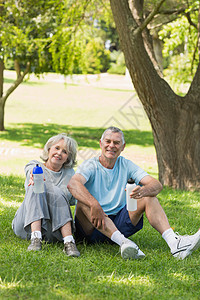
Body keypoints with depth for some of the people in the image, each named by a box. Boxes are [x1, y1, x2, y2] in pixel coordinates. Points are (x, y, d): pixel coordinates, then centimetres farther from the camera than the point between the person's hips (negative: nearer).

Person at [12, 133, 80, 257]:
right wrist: (34, 176, -39)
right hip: (27, 225, 0)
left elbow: (72, 199, 3)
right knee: (36, 186, -24)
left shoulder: (69, 173, 18)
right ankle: (36, 238, -43)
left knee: (54, 191, -25)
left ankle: (69, 241, -41)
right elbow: (32, 171, -13)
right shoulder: (34, 166, 13)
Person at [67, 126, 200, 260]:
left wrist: (143, 191, -33)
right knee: (84, 201, -33)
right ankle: (123, 242, -49)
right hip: (90, 227, -4)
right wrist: (94, 205, -46)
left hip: (118, 223, 4)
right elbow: (72, 184, -29)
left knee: (148, 197, -12)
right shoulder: (90, 166, -6)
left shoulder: (126, 165, 5)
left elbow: (157, 185, -8)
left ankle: (173, 241, -33)